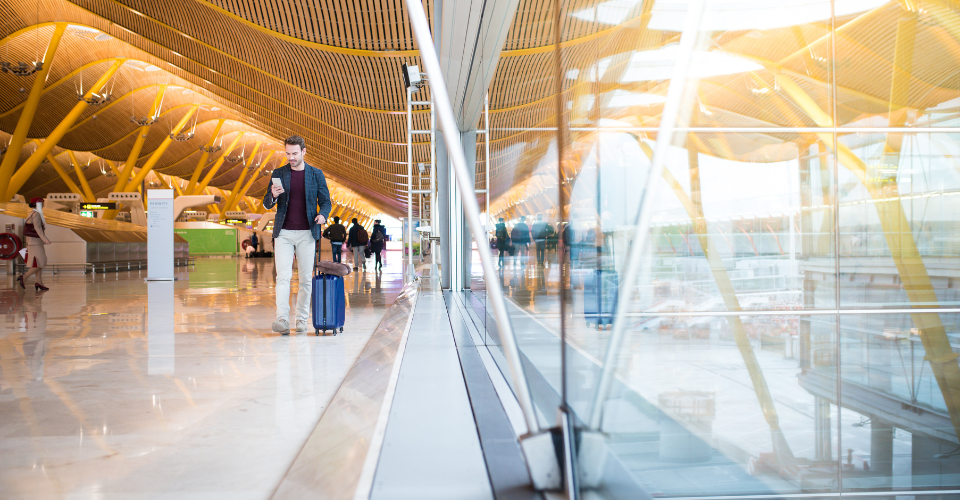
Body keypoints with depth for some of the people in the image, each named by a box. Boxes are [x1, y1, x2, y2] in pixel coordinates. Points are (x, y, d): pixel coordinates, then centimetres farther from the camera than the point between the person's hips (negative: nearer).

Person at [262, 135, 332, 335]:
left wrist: (323, 214, -15)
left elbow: (325, 200, 7)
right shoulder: (278, 173, 7)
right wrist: (273, 195, -15)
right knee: (283, 276, -10)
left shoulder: (316, 174, 6)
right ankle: (282, 319, -14)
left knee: (306, 278, 4)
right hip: (283, 233, 0)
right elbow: (267, 204, 8)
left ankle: (302, 319, 13)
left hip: (307, 233, 0)